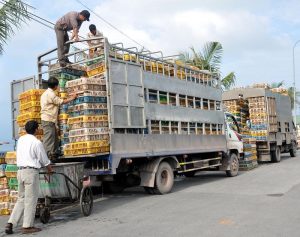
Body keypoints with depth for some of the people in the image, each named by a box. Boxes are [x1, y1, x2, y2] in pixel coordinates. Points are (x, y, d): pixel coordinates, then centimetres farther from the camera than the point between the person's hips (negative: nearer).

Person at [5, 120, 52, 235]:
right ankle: (27, 226, 7)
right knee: (30, 200, 2)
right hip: (31, 172, -7)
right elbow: (44, 160, -5)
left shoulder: (20, 140, 10)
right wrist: (50, 169, 16)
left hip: (20, 171, 7)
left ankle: (10, 223, 10)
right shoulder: (36, 142, -12)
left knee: (21, 199, 15)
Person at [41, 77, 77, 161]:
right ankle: (47, 156, -10)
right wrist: (72, 98, 2)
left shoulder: (46, 93, 19)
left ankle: (54, 154, 17)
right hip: (49, 119, -10)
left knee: (54, 136, 13)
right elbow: (61, 102, -9)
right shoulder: (51, 94, -13)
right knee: (49, 138, -10)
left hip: (49, 119, 10)